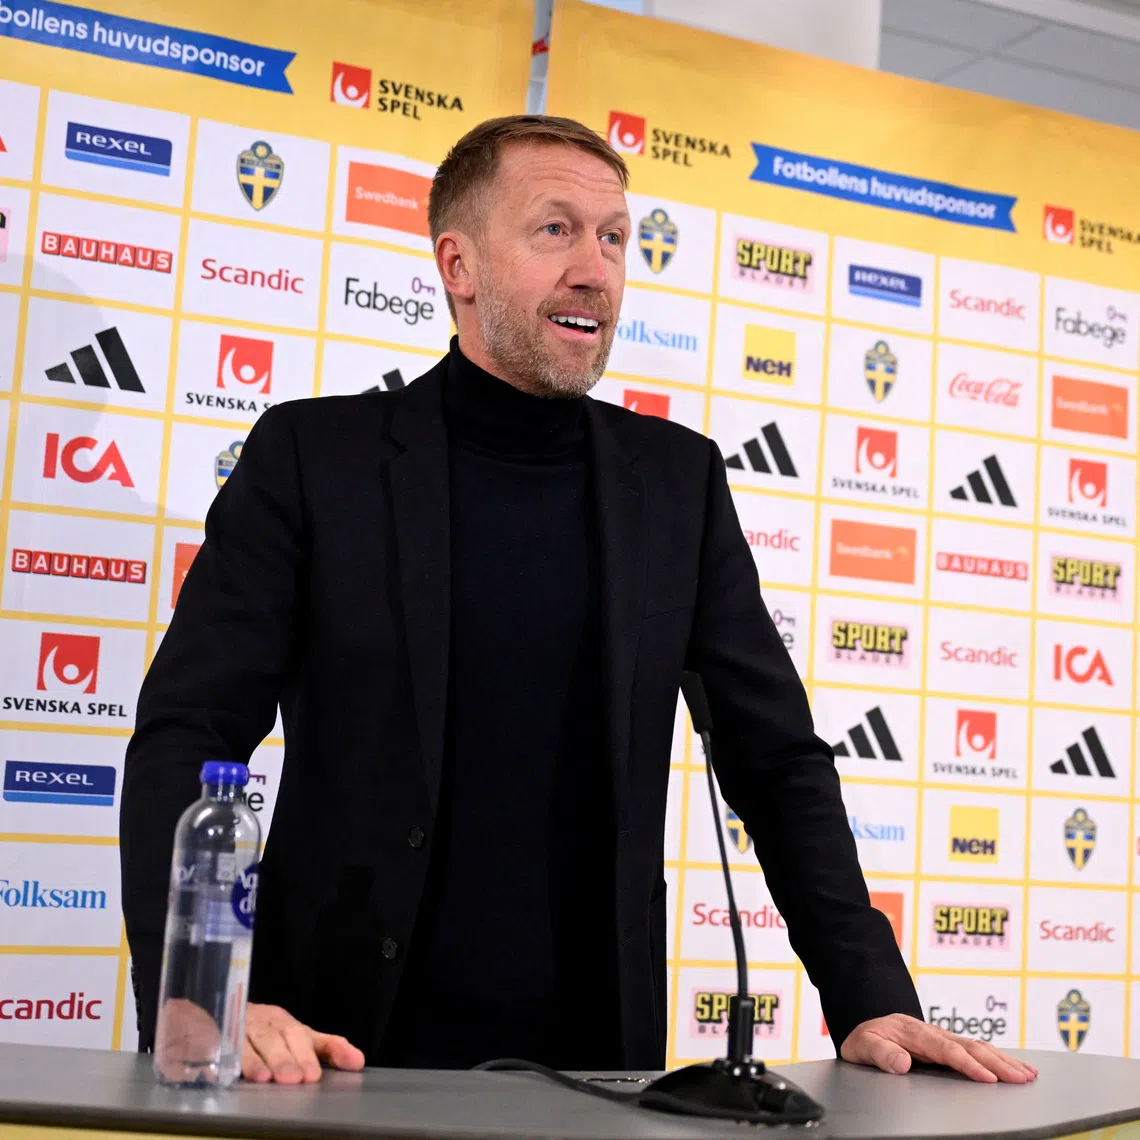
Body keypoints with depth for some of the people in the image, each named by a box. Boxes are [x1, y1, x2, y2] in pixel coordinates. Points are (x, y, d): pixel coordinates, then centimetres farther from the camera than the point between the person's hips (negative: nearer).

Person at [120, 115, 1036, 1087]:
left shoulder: (678, 478, 5)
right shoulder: (315, 455, -3)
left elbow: (779, 759, 7)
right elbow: (186, 736, -7)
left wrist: (872, 1004, -3)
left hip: (595, 1061, 2)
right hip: (351, 1056, -2)